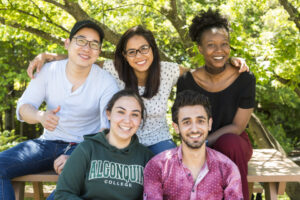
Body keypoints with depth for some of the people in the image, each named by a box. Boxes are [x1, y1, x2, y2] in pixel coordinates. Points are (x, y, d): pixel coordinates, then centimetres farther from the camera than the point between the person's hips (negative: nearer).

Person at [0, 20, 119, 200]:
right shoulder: (49, 70, 0)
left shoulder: (107, 82, -8)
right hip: (48, 143, 4)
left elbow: (110, 126, -16)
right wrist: (40, 116, -27)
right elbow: (23, 107, -1)